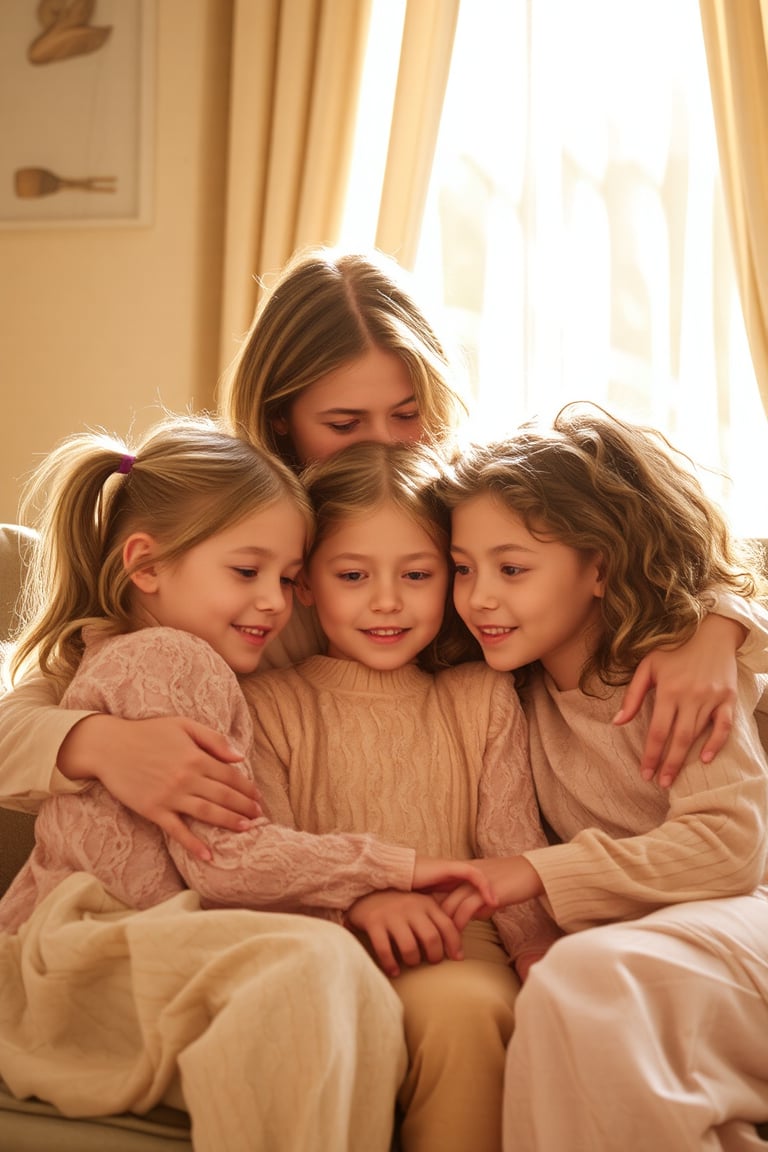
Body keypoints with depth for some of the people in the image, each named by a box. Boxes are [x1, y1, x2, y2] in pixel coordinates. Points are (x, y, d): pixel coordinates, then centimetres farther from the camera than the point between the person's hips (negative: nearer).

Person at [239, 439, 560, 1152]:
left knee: (460, 1007, -35)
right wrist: (356, 896, -21)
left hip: (454, 946, 1)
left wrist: (541, 946, -12)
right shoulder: (269, 704, 10)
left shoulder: (482, 699, 17)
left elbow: (512, 845, 7)